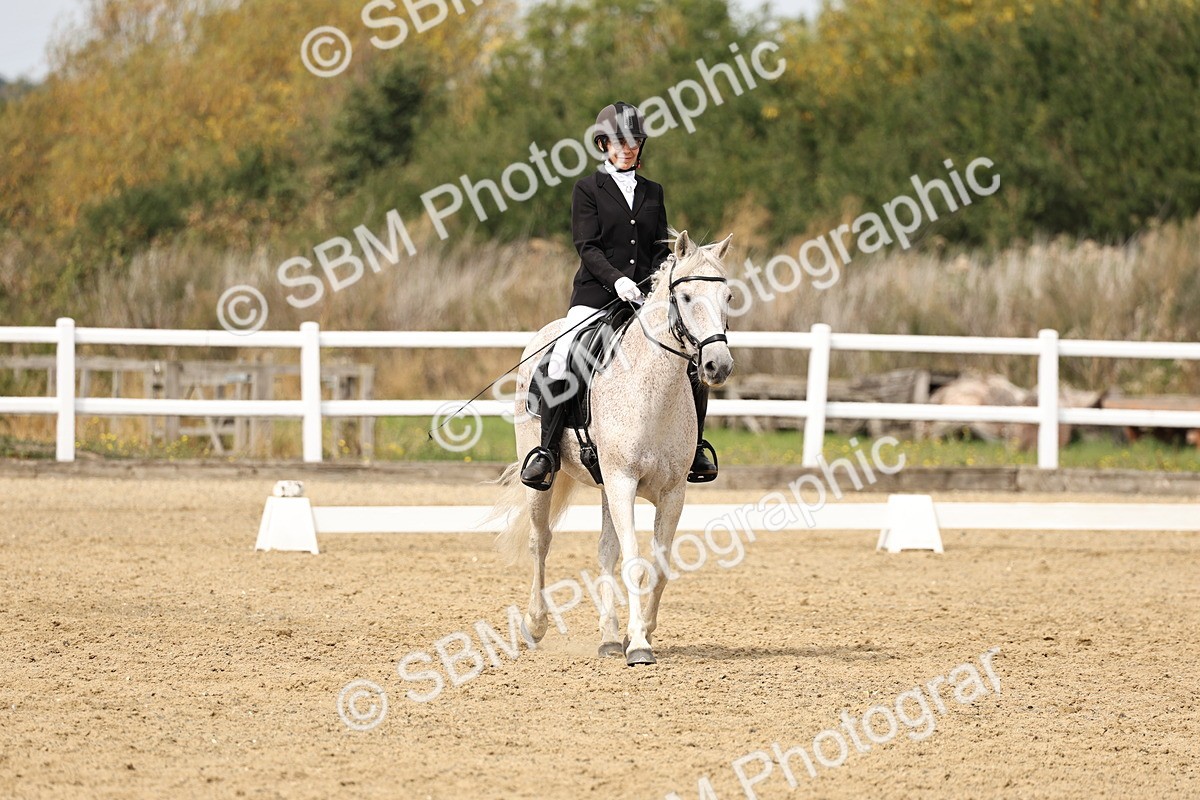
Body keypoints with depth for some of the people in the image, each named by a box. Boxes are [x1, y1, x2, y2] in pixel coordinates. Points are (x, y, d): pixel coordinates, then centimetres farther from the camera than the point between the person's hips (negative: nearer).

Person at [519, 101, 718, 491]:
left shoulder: (652, 192, 17)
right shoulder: (588, 188, 5)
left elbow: (661, 249, 13)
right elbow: (587, 247, -5)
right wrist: (617, 279, -22)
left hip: (645, 296, 3)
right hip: (596, 294, -3)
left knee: (693, 366, -9)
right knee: (561, 361, -25)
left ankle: (693, 450, 9)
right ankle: (547, 452, -17)